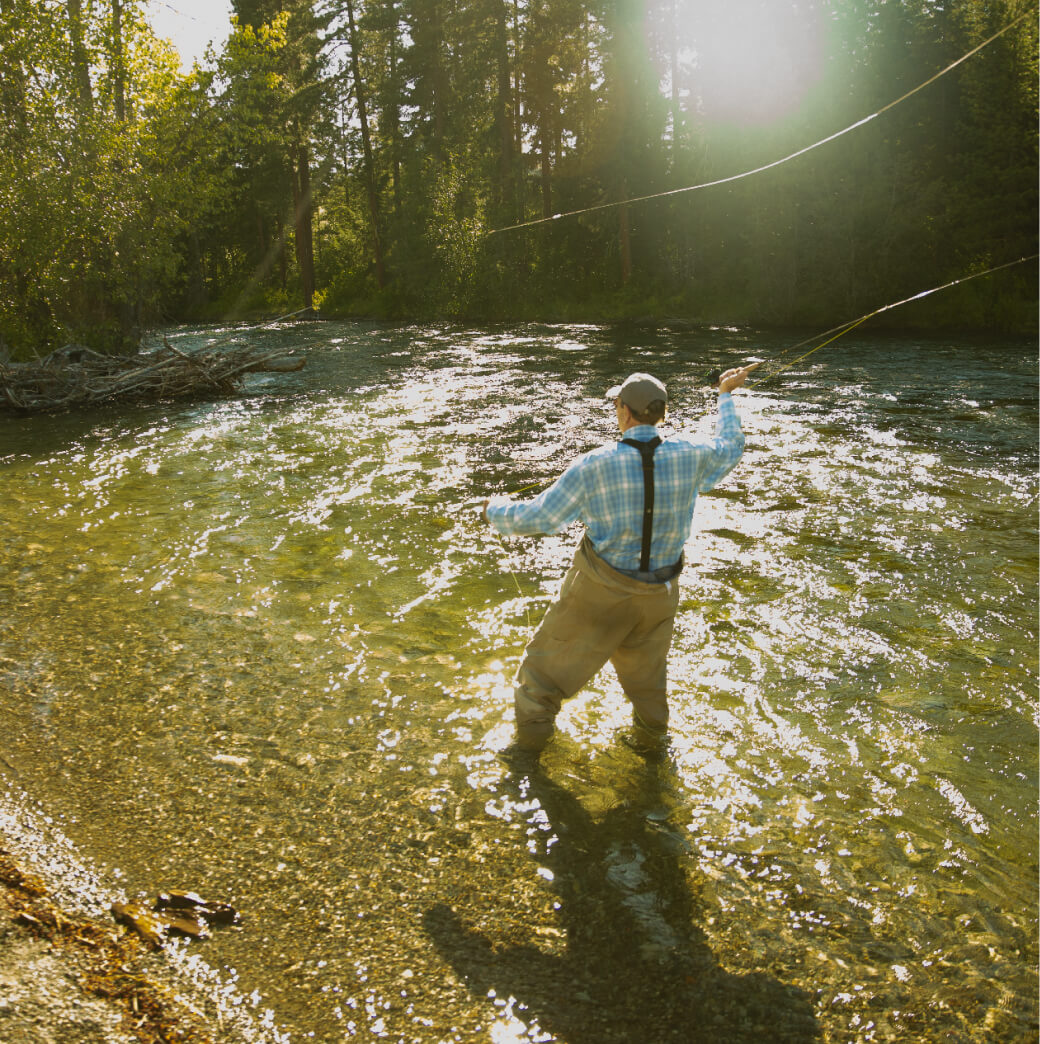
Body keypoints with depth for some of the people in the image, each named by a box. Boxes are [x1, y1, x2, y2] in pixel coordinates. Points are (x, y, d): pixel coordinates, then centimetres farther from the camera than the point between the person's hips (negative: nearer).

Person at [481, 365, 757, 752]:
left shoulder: (596, 465, -20)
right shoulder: (689, 455, -11)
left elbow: (537, 516, -13)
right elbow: (729, 449, 13)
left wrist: (496, 511, 7)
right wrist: (727, 396, 28)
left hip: (600, 588, -4)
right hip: (658, 592, 4)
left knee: (554, 654, 17)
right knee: (644, 654, 31)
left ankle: (533, 726, 31)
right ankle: (652, 720, 50)